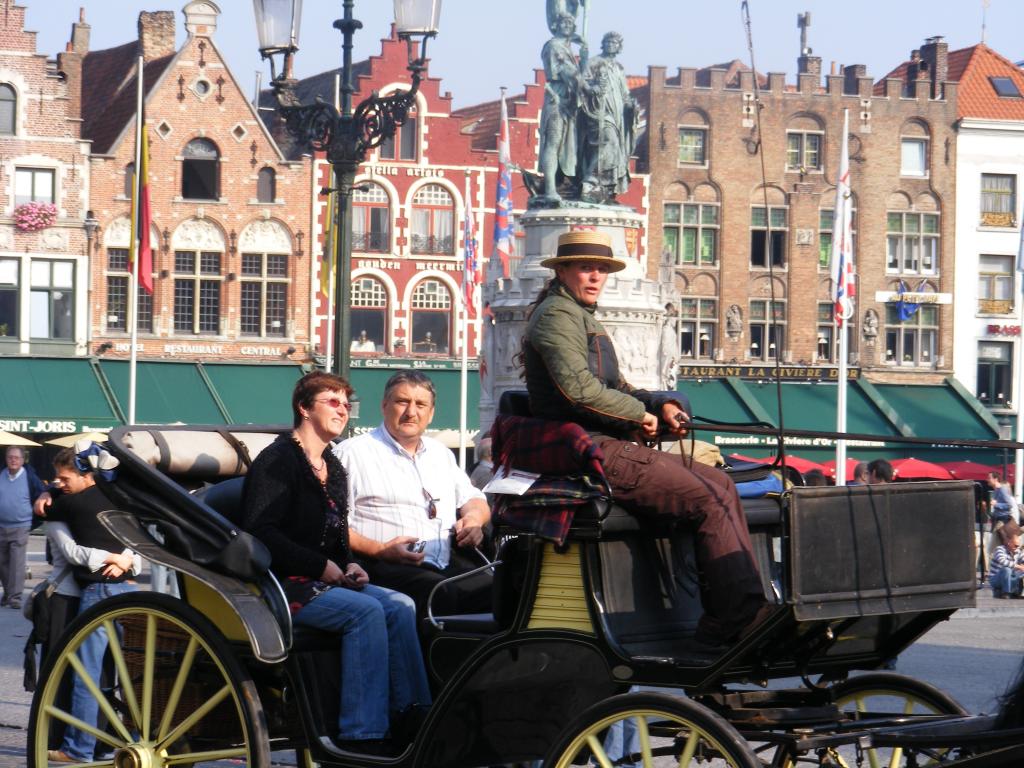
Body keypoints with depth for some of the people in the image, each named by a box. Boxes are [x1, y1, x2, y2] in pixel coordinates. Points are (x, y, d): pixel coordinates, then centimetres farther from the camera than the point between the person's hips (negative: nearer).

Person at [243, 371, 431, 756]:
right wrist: (321, 566, -17)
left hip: (326, 579, 9)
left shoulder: (334, 470, 19)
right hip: (283, 583, -9)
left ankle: (411, 716, -15)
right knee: (365, 610, -28)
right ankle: (362, 734, -31)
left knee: (400, 606, -13)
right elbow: (262, 533, -17)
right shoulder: (277, 461, -9)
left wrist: (349, 565, 4)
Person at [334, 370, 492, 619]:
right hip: (389, 568, -6)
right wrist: (381, 550, -15)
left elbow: (475, 501, 38)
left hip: (450, 561, 6)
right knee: (441, 594, -37)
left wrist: (473, 517, 12)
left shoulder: (440, 454, 29)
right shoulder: (352, 453, 7)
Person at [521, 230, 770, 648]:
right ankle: (739, 618, -17)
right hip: (591, 453, -11)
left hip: (608, 446, 11)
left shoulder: (582, 317, 26)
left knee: (720, 484, 7)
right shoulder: (556, 313, -8)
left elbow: (615, 388, 27)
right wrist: (639, 413, -10)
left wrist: (661, 405, 7)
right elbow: (578, 389, -21)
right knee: (710, 499, -16)